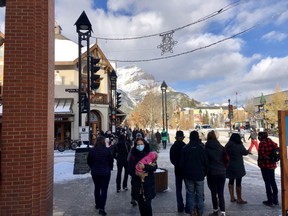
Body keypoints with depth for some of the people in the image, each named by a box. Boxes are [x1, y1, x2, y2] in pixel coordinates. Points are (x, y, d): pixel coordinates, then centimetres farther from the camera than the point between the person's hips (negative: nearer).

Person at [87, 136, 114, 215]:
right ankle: (101, 208, -4)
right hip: (105, 172, -3)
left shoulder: (92, 150, -6)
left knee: (97, 188, 20)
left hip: (95, 172, 3)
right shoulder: (107, 150, -14)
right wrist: (110, 168, 11)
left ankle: (97, 205, 33)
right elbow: (111, 160, -6)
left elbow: (89, 161, 2)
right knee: (104, 190, 2)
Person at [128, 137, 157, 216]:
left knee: (147, 204, -4)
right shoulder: (133, 156, 4)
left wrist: (145, 167, -22)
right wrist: (136, 174, -12)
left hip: (148, 183, -2)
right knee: (140, 204, 8)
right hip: (137, 184, 2)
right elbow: (129, 169, 4)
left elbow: (155, 167, -7)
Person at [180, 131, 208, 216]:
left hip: (188, 175, 0)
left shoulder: (185, 148, -5)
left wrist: (184, 172, 12)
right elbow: (206, 162, -2)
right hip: (200, 175, 0)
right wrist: (205, 173, 11)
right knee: (199, 194, 10)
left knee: (190, 194, 10)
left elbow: (181, 163, -2)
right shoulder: (202, 148, -6)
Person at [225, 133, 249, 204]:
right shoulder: (239, 146, -14)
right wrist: (248, 151, 21)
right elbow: (245, 152, 0)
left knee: (231, 181, 17)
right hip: (238, 167, -5)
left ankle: (232, 197, 22)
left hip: (229, 167, 5)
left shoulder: (227, 146, 0)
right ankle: (239, 199, 13)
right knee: (238, 183, 4)